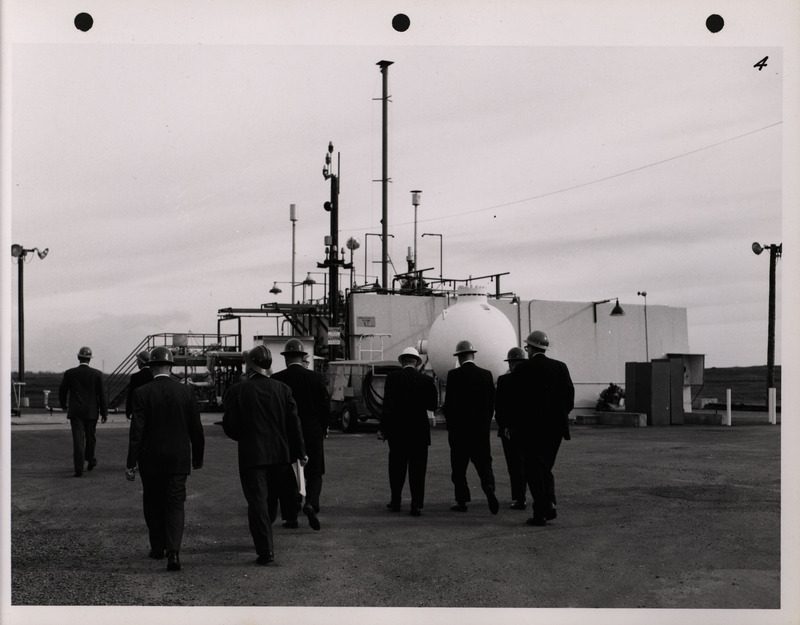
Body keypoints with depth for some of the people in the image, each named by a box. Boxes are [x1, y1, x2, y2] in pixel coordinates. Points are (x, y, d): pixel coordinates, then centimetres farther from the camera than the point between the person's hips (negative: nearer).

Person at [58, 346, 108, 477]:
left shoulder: (69, 373, -3)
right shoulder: (97, 374, -5)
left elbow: (62, 391, 7)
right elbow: (102, 394, -4)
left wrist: (63, 405, 26)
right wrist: (104, 412, 4)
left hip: (75, 412, -1)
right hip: (91, 412, 1)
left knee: (78, 439, -2)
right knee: (91, 436, 20)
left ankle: (79, 469, -8)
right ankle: (90, 460, 37)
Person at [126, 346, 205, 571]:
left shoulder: (142, 393, -9)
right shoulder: (186, 391, -2)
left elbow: (136, 430, -11)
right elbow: (196, 428, 2)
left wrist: (131, 464, -7)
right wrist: (198, 457, 14)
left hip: (151, 460, -1)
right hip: (178, 459, 1)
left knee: (153, 504, 16)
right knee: (175, 505, 2)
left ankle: (157, 547, 27)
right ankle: (173, 551, -14)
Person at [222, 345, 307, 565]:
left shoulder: (237, 391, -8)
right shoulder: (282, 389, 0)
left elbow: (229, 426, -6)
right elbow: (293, 422, 2)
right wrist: (299, 451, 9)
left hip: (251, 455, -4)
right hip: (279, 454, 4)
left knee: (257, 501, -2)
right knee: (271, 500, 19)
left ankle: (265, 550, -11)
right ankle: (266, 540, 36)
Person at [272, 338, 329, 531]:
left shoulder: (276, 380, -6)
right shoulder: (315, 378, -4)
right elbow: (326, 406, -3)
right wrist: (322, 430, 11)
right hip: (312, 434, 0)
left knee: (288, 476, 11)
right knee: (314, 474, 10)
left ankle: (291, 516, 12)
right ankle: (310, 504, -15)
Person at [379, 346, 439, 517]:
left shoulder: (393, 377, -6)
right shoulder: (427, 380, -1)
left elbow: (388, 405, -11)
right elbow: (433, 405, 1)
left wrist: (384, 428, -8)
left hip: (397, 432, 0)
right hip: (420, 432, 0)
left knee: (397, 467, 13)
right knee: (417, 468, 3)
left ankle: (395, 502, 21)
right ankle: (417, 505, -1)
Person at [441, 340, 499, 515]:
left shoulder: (454, 375, -9)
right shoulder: (486, 374, 3)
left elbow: (449, 402, -10)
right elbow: (492, 402, 6)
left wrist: (449, 422, 7)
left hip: (459, 428, -3)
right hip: (481, 428, 3)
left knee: (459, 465, 7)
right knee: (483, 461, 6)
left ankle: (462, 501, 10)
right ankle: (489, 488, -19)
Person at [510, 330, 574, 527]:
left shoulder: (521, 369, -7)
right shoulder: (560, 367, 3)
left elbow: (514, 400, -7)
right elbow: (569, 396, 0)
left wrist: (515, 425, 3)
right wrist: (559, 416, 13)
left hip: (530, 427, -4)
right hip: (555, 427, 4)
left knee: (534, 469, 3)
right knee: (546, 467, 18)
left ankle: (540, 512, -2)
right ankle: (550, 504, 4)